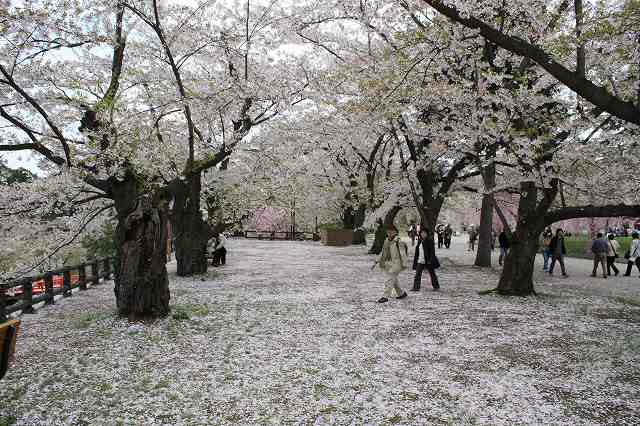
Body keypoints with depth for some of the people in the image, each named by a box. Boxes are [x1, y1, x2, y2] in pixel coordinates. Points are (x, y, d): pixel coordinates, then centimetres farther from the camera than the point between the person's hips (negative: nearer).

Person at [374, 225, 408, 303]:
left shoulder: (398, 242, -13)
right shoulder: (386, 241, 10)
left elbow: (402, 254, -13)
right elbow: (383, 253, 20)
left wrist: (403, 264, -14)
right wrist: (377, 261, 16)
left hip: (395, 264, -8)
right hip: (387, 264, 8)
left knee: (389, 280, -9)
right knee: (394, 280, 18)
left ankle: (385, 297, -4)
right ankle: (401, 293, 33)